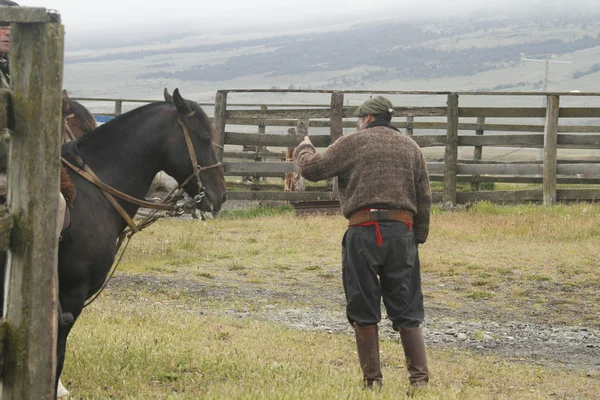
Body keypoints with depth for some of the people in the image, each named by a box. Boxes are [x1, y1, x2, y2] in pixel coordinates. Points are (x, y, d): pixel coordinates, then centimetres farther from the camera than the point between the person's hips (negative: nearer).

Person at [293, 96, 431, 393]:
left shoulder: (352, 144, 3)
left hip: (363, 231, -3)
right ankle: (419, 378, -1)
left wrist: (304, 149, 25)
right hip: (402, 231, 3)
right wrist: (418, 237, 18)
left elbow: (311, 169, 4)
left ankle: (373, 380, 6)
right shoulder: (410, 147, 14)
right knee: (407, 313, 6)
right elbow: (424, 198, 13)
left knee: (364, 313, 6)